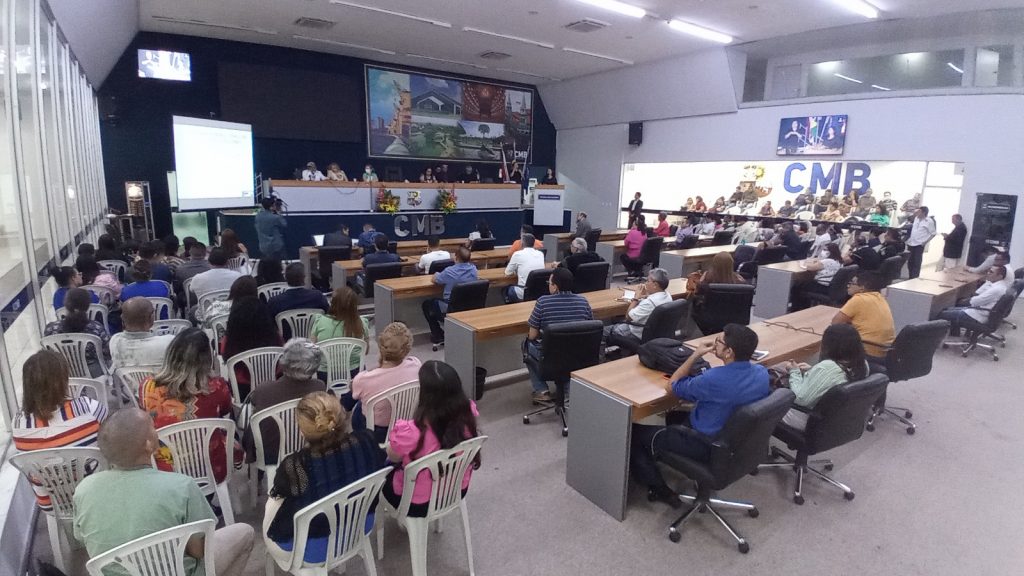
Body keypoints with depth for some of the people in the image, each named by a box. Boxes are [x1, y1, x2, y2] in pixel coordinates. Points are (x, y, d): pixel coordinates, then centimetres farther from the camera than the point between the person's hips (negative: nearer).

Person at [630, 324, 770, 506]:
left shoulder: (714, 379, -33)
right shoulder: (762, 372, -12)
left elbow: (671, 386, -15)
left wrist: (695, 355, -12)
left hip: (710, 447, -8)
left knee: (635, 433, 5)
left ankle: (659, 489, 12)